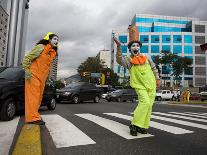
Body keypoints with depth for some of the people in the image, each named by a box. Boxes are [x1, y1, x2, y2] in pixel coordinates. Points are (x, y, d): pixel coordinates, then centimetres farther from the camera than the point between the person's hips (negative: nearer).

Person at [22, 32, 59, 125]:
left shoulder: (53, 53, 13)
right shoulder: (41, 47, -7)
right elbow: (27, 58, -9)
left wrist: (49, 77, 17)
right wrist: (27, 71, -17)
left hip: (42, 78, 8)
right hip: (33, 75, -8)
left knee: (39, 96, 10)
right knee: (33, 95, -9)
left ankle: (34, 115, 20)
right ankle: (33, 117, -8)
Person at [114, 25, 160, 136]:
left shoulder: (145, 57, 10)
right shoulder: (128, 59, -3)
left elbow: (154, 68, 20)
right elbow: (119, 60, -24)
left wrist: (157, 79, 13)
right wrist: (119, 47, -34)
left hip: (151, 85, 5)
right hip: (140, 86, -5)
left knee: (148, 106, 5)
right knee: (145, 102, -24)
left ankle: (142, 126, 18)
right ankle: (134, 125, -13)